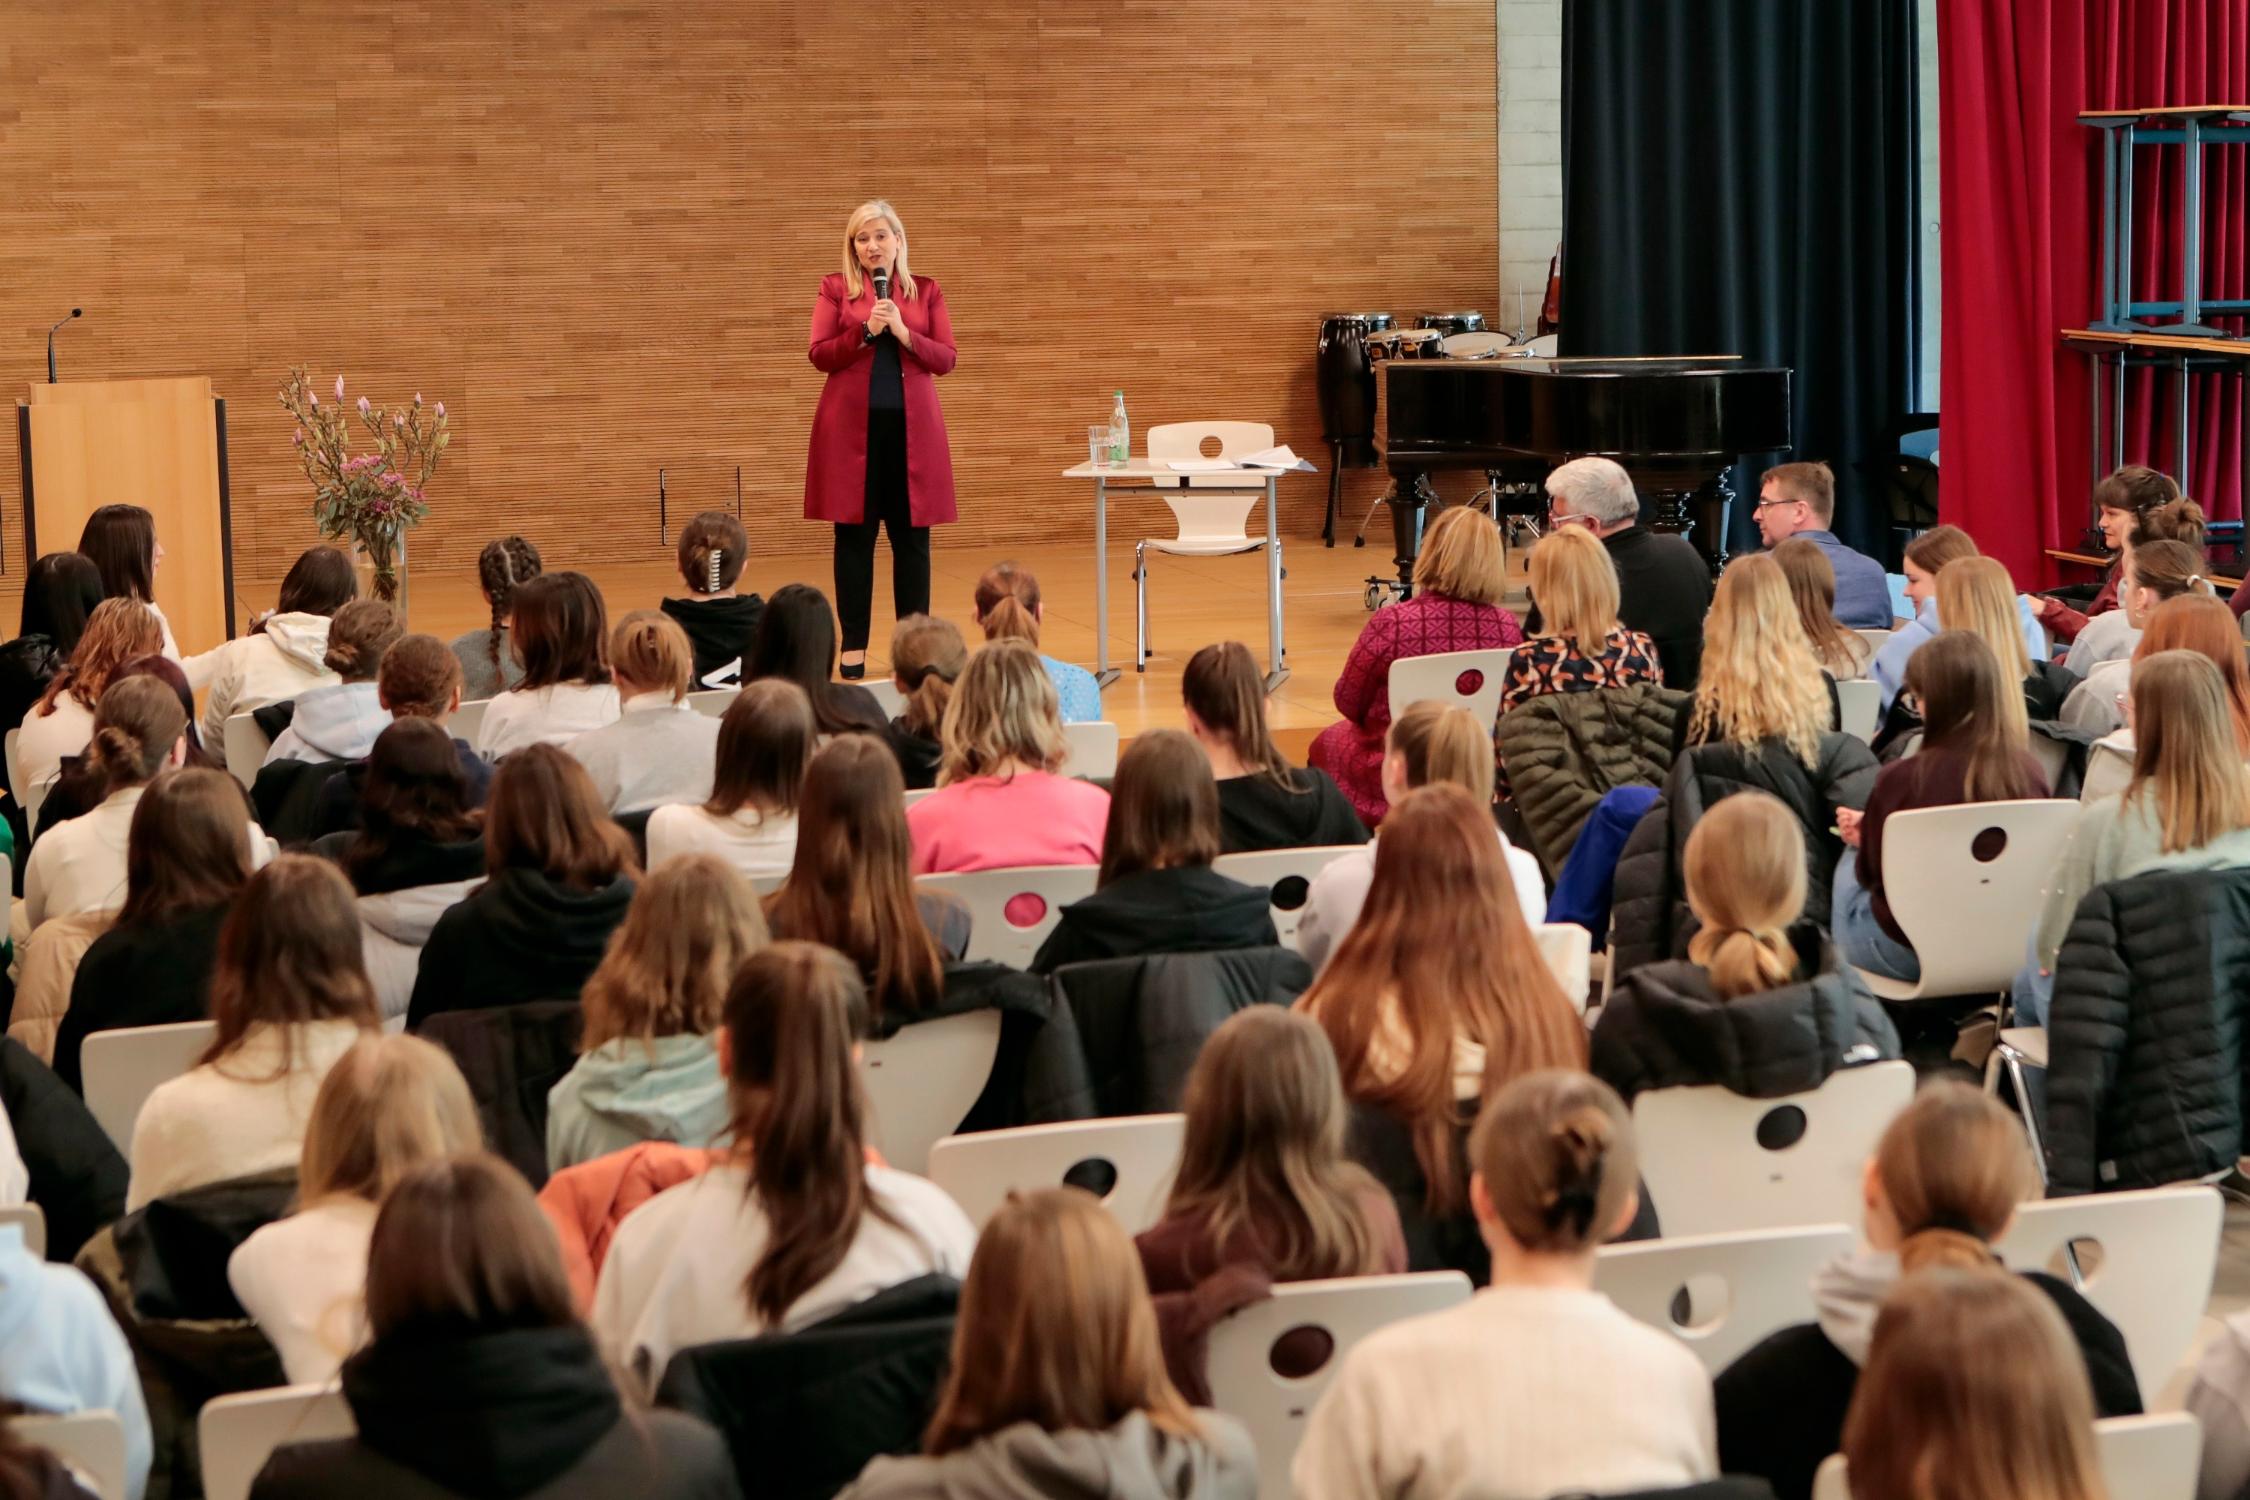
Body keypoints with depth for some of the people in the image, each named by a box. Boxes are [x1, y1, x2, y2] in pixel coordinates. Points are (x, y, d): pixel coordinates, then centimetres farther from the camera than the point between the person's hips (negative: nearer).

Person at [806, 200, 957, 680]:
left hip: (911, 426, 1)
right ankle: (854, 645, 5)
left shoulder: (926, 291, 9)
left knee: (912, 536, 3)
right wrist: (865, 331, -15)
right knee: (854, 535, 1)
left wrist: (904, 334, -12)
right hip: (852, 425, -1)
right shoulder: (835, 289, 6)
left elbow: (946, 359, 2)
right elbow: (819, 355, -3)